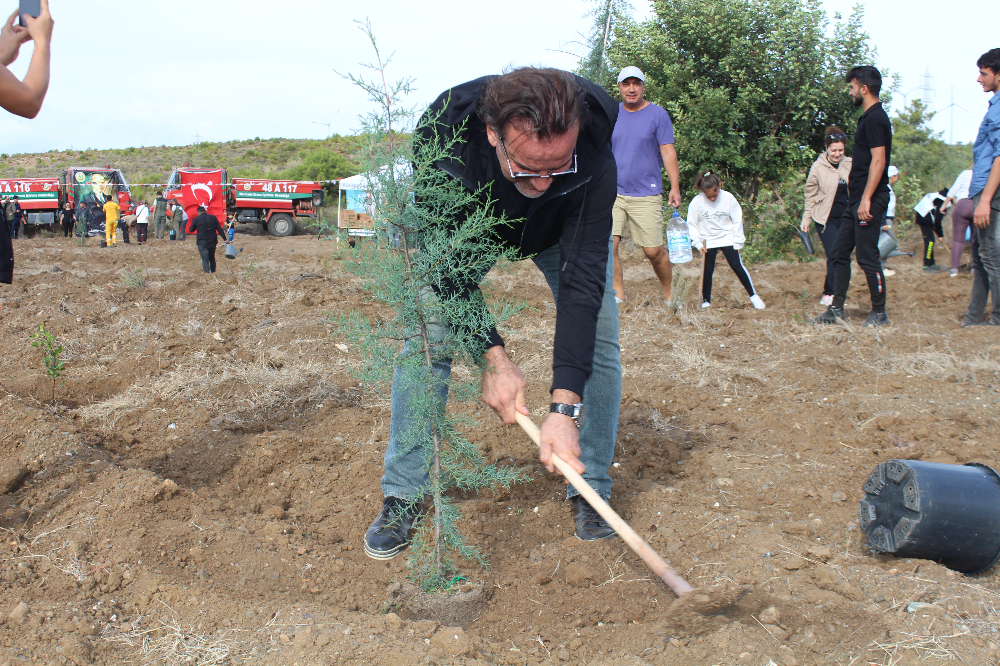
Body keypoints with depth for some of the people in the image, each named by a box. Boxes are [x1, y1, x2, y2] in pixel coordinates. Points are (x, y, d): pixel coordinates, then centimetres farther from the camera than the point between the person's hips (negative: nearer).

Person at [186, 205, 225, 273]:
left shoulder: (196, 219, -5)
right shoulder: (213, 218, 3)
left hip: (202, 243, -3)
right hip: (213, 242, 3)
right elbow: (219, 229, 4)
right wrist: (224, 238, 7)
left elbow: (191, 230, 5)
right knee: (212, 259, 19)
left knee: (205, 260, -2)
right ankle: (213, 272, 26)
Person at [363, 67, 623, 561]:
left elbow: (582, 277, -40)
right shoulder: (443, 132, -41)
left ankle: (590, 488, 4)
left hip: (564, 231, 0)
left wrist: (565, 407, -44)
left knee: (599, 335, -13)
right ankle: (403, 494, 3)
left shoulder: (593, 155, -42)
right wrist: (493, 356, -36)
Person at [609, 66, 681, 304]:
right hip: (612, 191, 3)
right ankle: (618, 295, 1)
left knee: (653, 251, -1)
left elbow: (668, 152, -1)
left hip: (646, 194, -3)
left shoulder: (658, 114, 1)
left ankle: (669, 294, 19)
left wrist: (675, 187, -9)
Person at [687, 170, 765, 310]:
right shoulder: (696, 202, -12)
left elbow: (737, 221, -2)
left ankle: (753, 295, 7)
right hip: (708, 241, 0)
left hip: (727, 239, 0)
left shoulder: (728, 198, -11)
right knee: (707, 271, -3)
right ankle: (706, 302, 11)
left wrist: (738, 243, -3)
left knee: (737, 266, -5)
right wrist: (698, 243, -10)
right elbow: (692, 224, -3)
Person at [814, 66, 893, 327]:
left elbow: (878, 161, -21)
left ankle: (879, 313, 4)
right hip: (858, 200, 11)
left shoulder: (874, 119, -13)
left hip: (869, 201, -11)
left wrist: (866, 199, -25)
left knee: (867, 256, -6)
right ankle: (836, 310, 15)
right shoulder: (870, 117, 18)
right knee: (839, 252, 11)